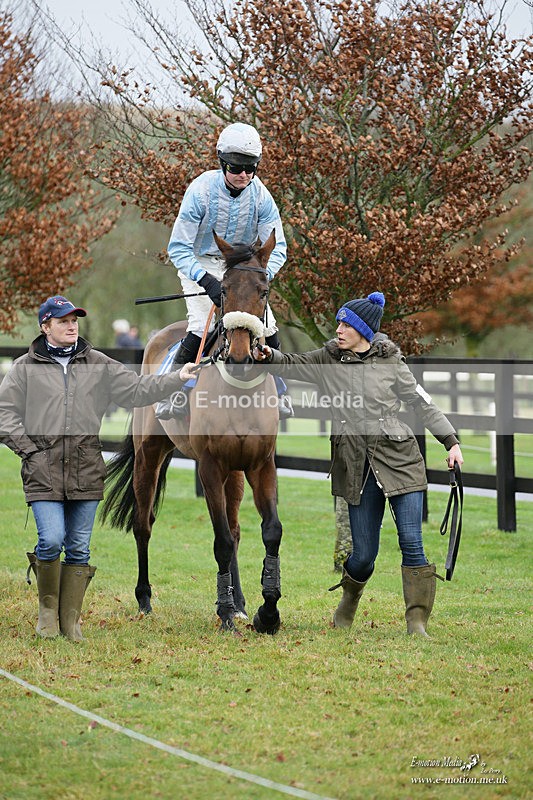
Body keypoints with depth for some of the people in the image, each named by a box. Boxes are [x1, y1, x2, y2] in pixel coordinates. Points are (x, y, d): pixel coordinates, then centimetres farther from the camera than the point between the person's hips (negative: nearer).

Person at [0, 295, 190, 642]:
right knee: (51, 540, -14)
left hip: (86, 472, 3)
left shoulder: (99, 366, 11)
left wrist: (179, 378, 0)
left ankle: (71, 621, 13)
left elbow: (138, 389, 10)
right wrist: (29, 448, -3)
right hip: (44, 472, -3)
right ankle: (48, 608, 10)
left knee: (79, 548, 4)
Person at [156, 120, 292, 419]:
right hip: (201, 265, -3)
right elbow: (178, 248, -23)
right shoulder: (201, 190, -25)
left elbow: (276, 247, -12)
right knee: (201, 327, -23)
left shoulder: (260, 195, -16)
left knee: (268, 328, -8)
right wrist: (207, 281, -37)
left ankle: (278, 391, 14)